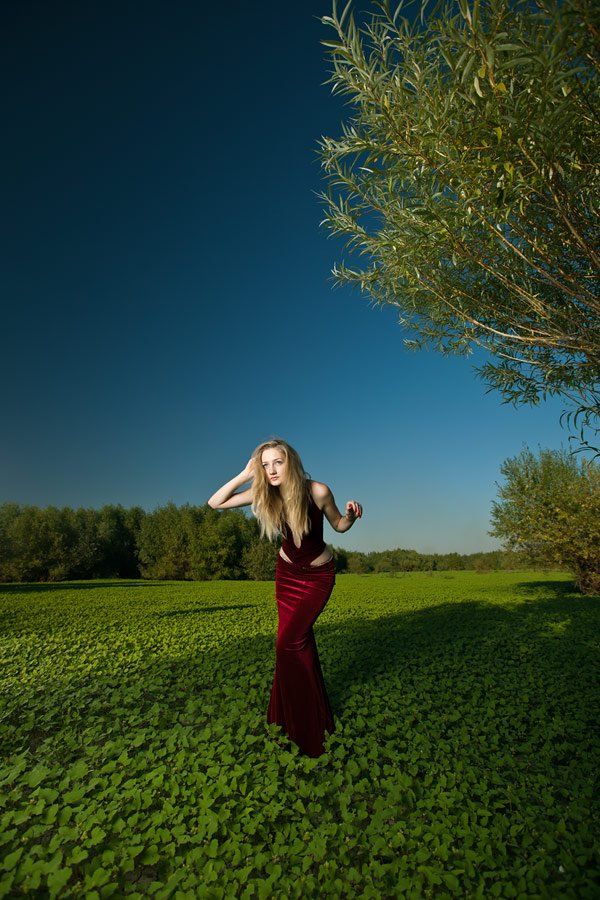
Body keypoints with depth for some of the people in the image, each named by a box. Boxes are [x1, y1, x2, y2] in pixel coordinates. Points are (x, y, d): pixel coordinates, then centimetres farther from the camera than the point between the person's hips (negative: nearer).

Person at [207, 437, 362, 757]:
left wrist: (351, 514, -31)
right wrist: (245, 475, -24)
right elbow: (214, 503, -15)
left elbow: (339, 526, -9)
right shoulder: (264, 494, -16)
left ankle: (305, 727, 16)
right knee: (299, 640, 12)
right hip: (287, 572, 4)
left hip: (319, 575, -3)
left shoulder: (317, 491, -25)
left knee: (289, 642, -8)